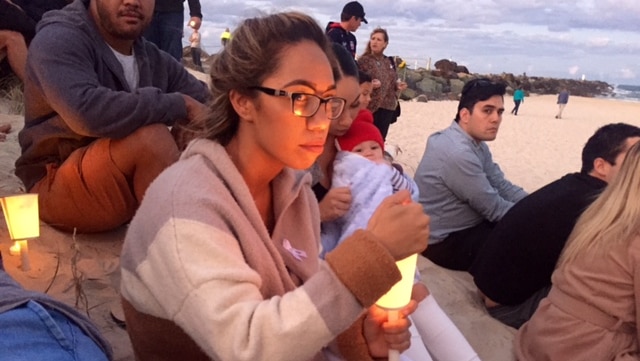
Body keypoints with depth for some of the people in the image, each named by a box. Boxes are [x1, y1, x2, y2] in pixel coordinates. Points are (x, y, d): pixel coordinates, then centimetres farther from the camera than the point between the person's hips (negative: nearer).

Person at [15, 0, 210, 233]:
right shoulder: (59, 40, -14)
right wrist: (180, 104, -27)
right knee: (151, 137, -31)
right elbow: (88, 112, -33)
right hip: (58, 188, -6)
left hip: (128, 180, 7)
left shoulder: (154, 59, 6)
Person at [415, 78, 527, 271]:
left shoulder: (477, 144, 5)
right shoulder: (457, 153, -28)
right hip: (445, 242, -10)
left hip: (465, 226, 10)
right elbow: (494, 209, -22)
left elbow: (503, 186, 4)